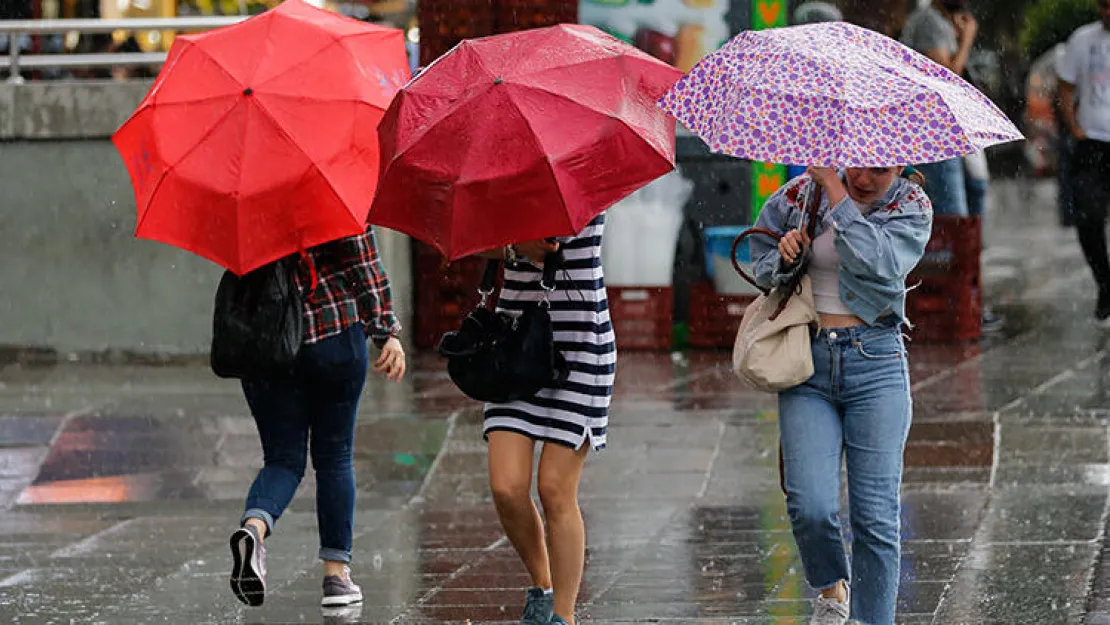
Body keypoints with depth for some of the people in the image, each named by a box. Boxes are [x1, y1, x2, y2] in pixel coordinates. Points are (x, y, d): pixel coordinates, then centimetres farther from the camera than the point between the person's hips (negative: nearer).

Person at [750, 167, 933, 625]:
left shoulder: (912, 208, 1)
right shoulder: (801, 195, 5)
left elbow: (877, 264, -18)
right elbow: (761, 263, 17)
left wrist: (835, 191, -15)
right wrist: (784, 258, -6)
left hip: (876, 364, -1)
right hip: (808, 367, 1)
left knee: (875, 515, -6)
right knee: (810, 508, -11)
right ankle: (832, 588, 20)